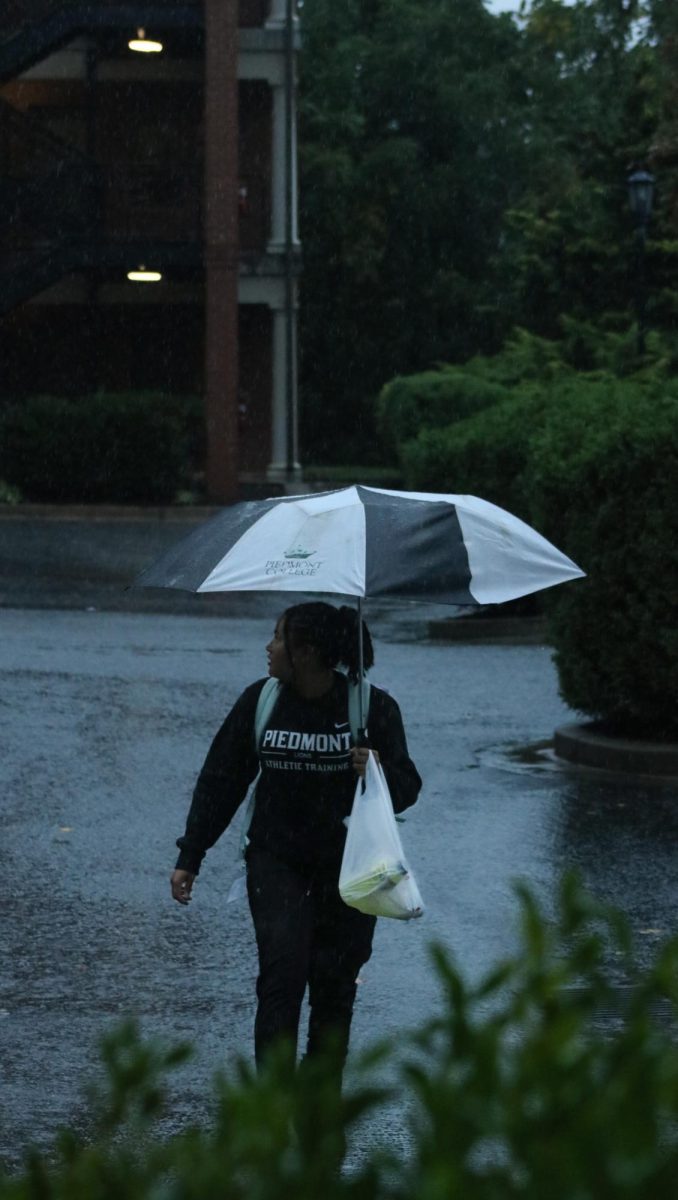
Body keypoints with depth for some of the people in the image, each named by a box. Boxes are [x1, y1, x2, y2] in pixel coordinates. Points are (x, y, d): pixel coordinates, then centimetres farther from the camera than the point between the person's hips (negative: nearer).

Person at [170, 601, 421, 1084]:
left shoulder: (372, 705, -6)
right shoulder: (261, 700, 0)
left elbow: (408, 789, -4)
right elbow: (220, 780, 8)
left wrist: (379, 773, -27)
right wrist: (190, 857, 6)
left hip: (348, 866, 0)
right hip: (278, 860, 1)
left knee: (334, 983, 3)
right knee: (283, 971, -15)